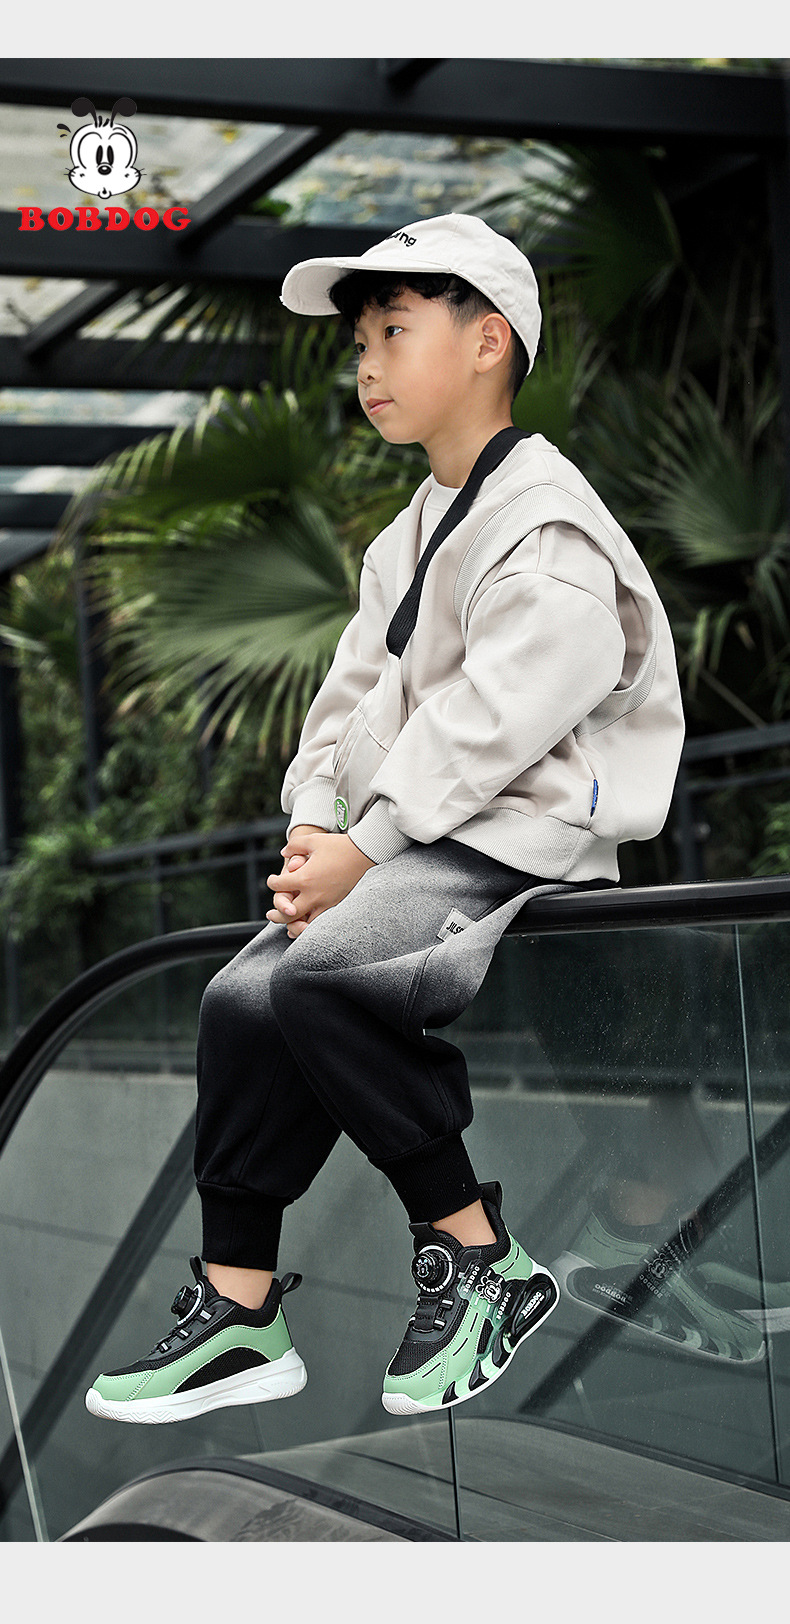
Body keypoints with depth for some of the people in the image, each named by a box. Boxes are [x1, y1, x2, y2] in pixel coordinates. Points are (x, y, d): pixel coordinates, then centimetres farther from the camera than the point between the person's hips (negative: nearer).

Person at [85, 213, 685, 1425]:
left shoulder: (549, 528, -10)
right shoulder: (408, 537, 21)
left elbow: (489, 721, -20)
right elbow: (352, 697, 16)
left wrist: (360, 848, -19)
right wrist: (313, 832, -1)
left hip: (513, 853, -9)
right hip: (405, 849, 9)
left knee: (320, 976, -30)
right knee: (243, 998, -6)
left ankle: (480, 1258, -16)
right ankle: (240, 1315, 1)